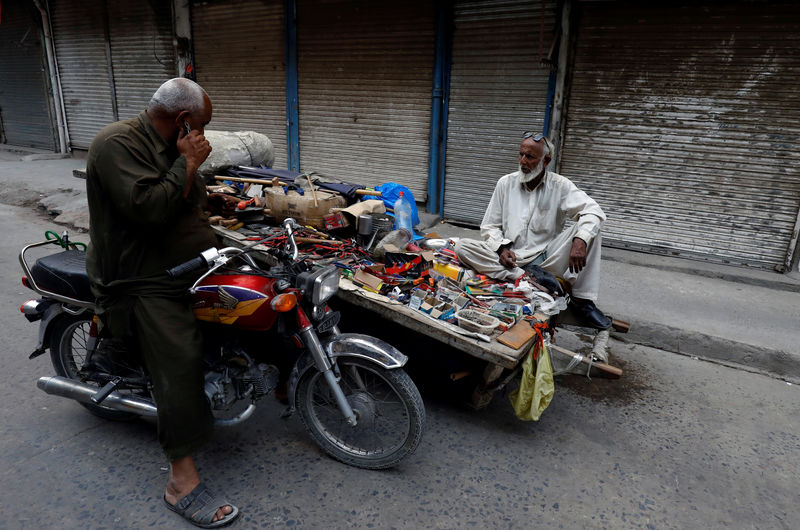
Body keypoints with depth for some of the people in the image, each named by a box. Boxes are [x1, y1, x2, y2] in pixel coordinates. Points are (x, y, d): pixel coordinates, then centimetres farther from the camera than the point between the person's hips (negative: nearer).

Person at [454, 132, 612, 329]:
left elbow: (593, 210, -13)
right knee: (462, 247, -21)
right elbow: (489, 226, 7)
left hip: (547, 259, -1)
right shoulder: (506, 183, 5)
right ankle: (527, 276, -27)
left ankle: (582, 300, -20)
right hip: (511, 259, 1)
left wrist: (580, 240, -32)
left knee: (589, 229, -20)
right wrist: (502, 247, -14)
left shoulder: (560, 186, 0)